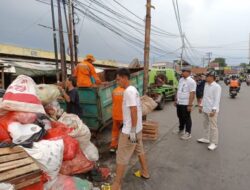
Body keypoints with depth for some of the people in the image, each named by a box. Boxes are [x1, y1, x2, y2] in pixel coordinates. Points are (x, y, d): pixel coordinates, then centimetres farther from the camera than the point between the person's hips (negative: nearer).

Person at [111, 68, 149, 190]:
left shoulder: (128, 91, -21)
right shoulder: (133, 90, 9)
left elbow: (134, 111, -26)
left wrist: (132, 131, -22)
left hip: (129, 130, -10)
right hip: (138, 128, 10)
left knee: (121, 157, 2)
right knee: (139, 150, 24)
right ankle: (145, 172, 41)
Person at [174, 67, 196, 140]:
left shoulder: (191, 81, -14)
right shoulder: (181, 80, 10)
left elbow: (192, 94, -18)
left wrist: (190, 105, -21)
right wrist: (176, 100, 15)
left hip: (186, 104, -7)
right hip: (179, 103, 7)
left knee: (187, 118, 5)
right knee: (180, 117, 19)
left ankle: (188, 133, 18)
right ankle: (181, 130, 37)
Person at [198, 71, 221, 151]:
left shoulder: (216, 86, -13)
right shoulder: (206, 85, 10)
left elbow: (217, 99, -17)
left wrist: (213, 110, -22)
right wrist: (201, 106, 18)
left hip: (212, 110, -8)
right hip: (205, 109, 8)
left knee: (213, 127, 0)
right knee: (206, 125, 19)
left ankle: (214, 143, 11)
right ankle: (206, 138, 33)